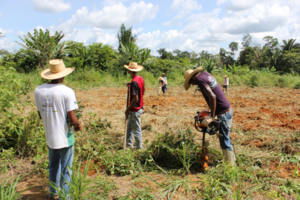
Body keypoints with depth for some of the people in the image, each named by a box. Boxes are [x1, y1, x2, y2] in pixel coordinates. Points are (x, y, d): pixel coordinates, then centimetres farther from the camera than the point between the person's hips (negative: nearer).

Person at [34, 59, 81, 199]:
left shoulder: (38, 90, -4)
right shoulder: (67, 92, -20)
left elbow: (41, 115, 9)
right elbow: (73, 120, -23)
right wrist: (77, 126, -1)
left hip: (49, 137, 6)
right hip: (65, 138, -5)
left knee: (53, 166, 25)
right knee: (65, 170, 11)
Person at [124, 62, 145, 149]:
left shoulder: (134, 82, -23)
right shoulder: (141, 79, 5)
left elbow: (135, 99, -25)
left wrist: (128, 109, -15)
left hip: (135, 109, -10)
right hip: (140, 107, 10)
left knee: (137, 130, 4)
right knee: (129, 126, 23)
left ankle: (139, 148, 17)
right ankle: (129, 145, 36)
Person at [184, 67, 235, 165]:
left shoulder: (200, 79, -16)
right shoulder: (205, 74, 11)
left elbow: (212, 96, -29)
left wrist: (212, 117, -24)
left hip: (224, 113, -10)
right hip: (228, 109, 10)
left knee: (224, 141, -2)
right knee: (225, 137, 22)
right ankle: (232, 159, 35)